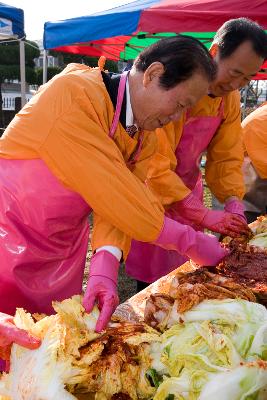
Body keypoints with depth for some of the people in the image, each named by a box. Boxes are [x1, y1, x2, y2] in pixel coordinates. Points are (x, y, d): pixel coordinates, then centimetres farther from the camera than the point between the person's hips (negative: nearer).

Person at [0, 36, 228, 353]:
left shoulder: (137, 128, 1)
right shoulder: (73, 94, -24)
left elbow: (120, 202, -10)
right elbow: (114, 197, -27)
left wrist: (106, 263, -28)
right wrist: (193, 243, -17)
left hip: (63, 250, 7)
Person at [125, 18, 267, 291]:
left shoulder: (230, 98, -1)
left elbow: (226, 157, 2)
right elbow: (155, 166, -31)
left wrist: (233, 202, -15)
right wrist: (203, 216, -32)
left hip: (187, 187, 6)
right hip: (150, 191, -6)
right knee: (150, 276, 1)